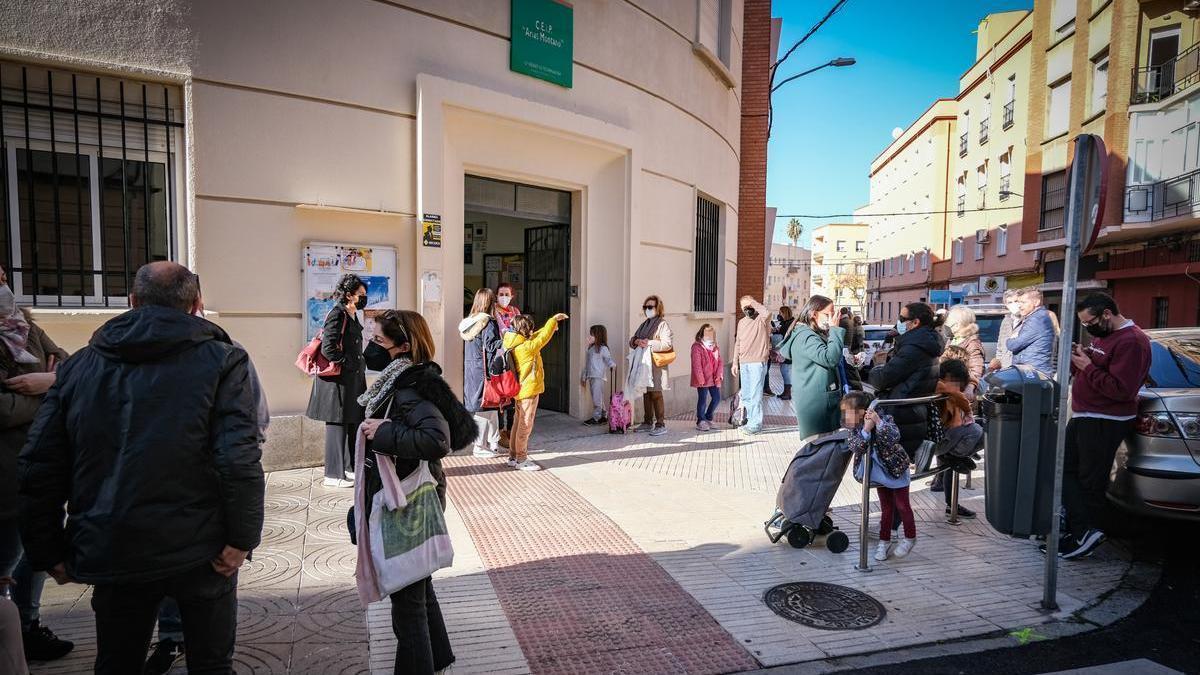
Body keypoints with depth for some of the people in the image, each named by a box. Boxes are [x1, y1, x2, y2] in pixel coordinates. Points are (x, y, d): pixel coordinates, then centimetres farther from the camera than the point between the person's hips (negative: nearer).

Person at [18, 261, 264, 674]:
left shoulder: (79, 365, 6)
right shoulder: (222, 361, -7)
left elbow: (38, 468, 6)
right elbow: (240, 461, -19)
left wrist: (48, 552, 14)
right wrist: (242, 538, -12)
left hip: (111, 554, 4)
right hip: (199, 551, -3)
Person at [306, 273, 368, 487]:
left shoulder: (352, 316, 14)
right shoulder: (337, 315, -14)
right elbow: (328, 349, -20)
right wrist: (350, 364, -13)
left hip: (353, 379, 9)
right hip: (338, 379, -9)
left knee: (354, 423, 14)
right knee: (338, 425, -3)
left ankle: (351, 467, 25)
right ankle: (334, 474, 6)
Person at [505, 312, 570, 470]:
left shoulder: (517, 344, 6)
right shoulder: (527, 347, -20)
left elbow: (535, 337, 18)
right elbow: (543, 338, -10)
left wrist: (550, 326, 18)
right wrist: (553, 320, 1)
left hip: (521, 390, 10)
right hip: (529, 390, -10)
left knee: (519, 423, 16)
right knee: (525, 425, -3)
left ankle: (513, 456, 24)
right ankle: (521, 460, 3)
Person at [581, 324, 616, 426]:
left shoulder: (603, 348, -6)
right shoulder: (590, 348, 16)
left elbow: (608, 359, -11)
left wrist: (612, 364, -33)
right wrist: (584, 376, 21)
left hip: (599, 377, -8)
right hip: (591, 377, 8)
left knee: (597, 398, -7)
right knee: (596, 398, 10)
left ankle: (596, 417, -2)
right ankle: (603, 416, 18)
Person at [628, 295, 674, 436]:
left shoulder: (663, 324, -6)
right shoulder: (644, 325, 18)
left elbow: (667, 344, -16)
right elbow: (631, 340, 15)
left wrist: (650, 343, -21)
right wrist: (636, 342, -7)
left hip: (657, 365, -7)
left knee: (656, 394, -7)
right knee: (646, 394, 12)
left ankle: (661, 425, -2)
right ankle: (648, 422, 22)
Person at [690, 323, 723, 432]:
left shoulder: (715, 348, 13)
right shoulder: (697, 347, -9)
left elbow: (720, 362, 11)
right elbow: (696, 364, -15)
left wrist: (719, 374, -3)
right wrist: (700, 378, -19)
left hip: (714, 379, 7)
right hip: (703, 380, -7)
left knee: (716, 398, 10)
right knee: (703, 399, 0)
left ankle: (708, 418, 28)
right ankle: (700, 421, 12)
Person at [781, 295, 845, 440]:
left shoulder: (816, 335, 19)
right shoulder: (805, 336, -14)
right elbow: (830, 358, -26)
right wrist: (835, 329, -18)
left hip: (826, 402, 10)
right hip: (815, 404, -10)